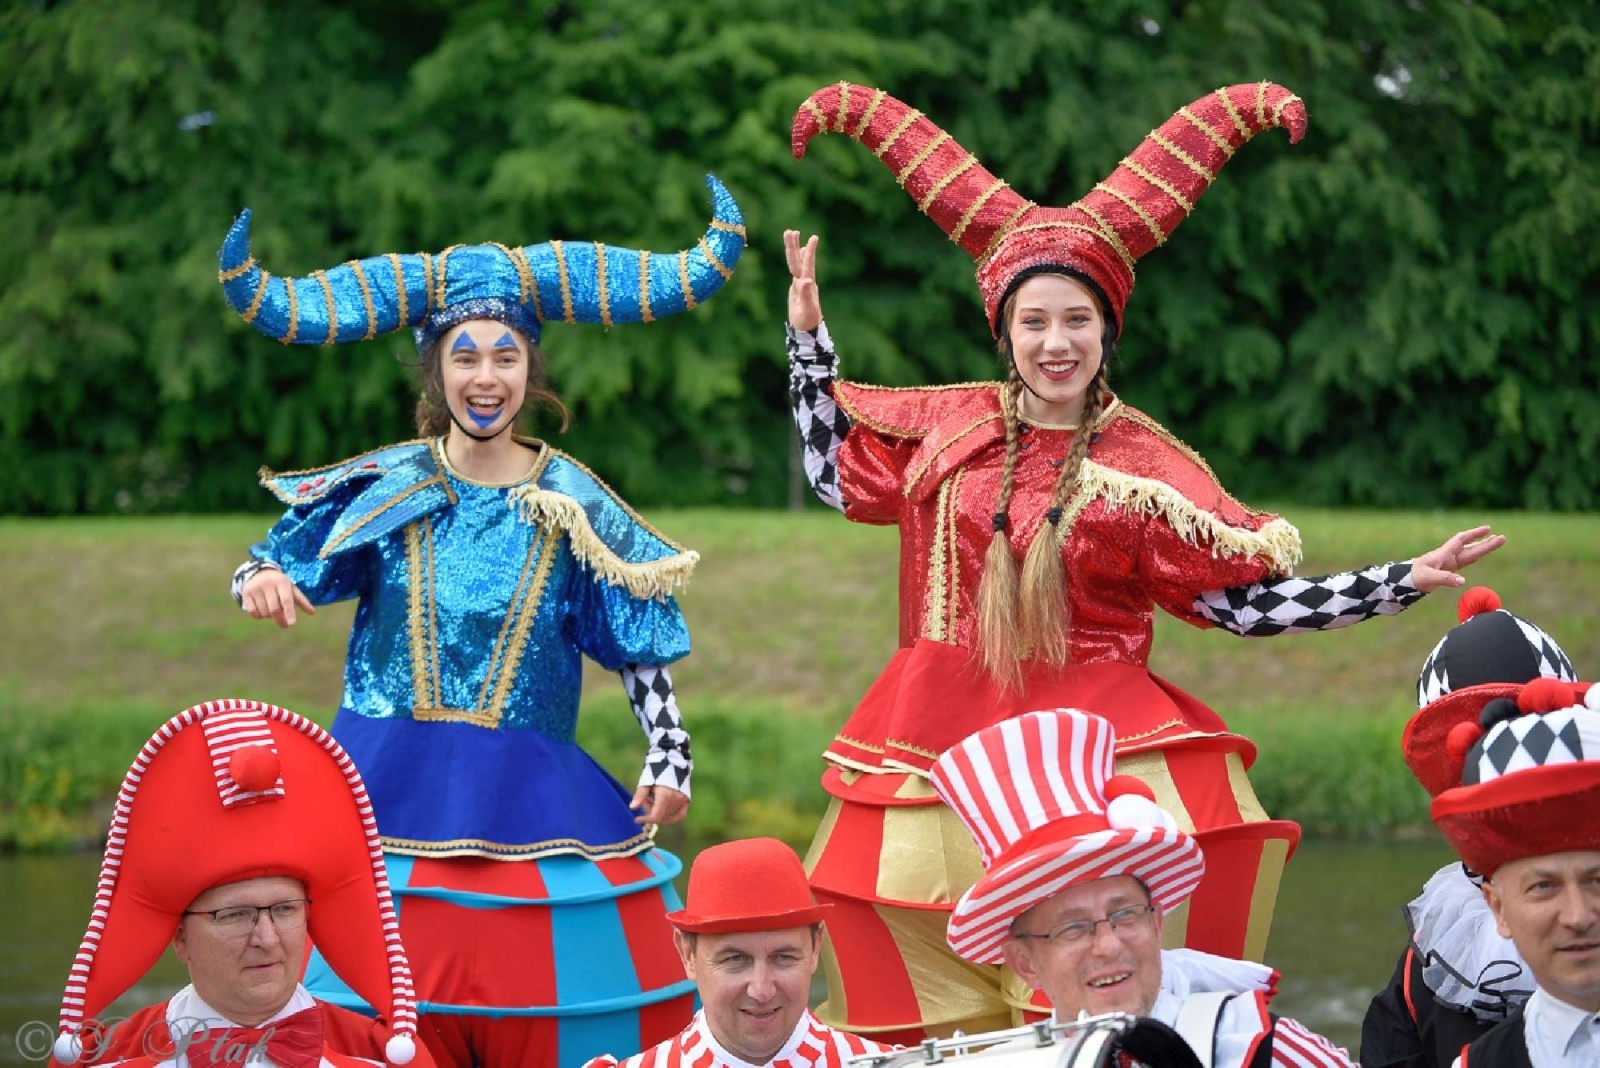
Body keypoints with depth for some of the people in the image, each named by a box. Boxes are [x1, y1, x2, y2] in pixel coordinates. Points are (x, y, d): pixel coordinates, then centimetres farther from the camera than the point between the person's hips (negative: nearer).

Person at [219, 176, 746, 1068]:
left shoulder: (575, 508, 3)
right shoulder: (387, 489, 4)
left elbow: (642, 651, 5)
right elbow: (276, 567, 8)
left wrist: (672, 760, -4)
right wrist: (263, 581, -14)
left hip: (531, 794, 0)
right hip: (391, 787, 0)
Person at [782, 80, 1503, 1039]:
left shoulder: (1146, 469, -1)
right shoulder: (948, 426, 8)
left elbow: (1249, 601, -1)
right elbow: (834, 474, 21)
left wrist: (1407, 582, -7)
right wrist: (809, 331, 19)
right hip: (943, 735, 2)